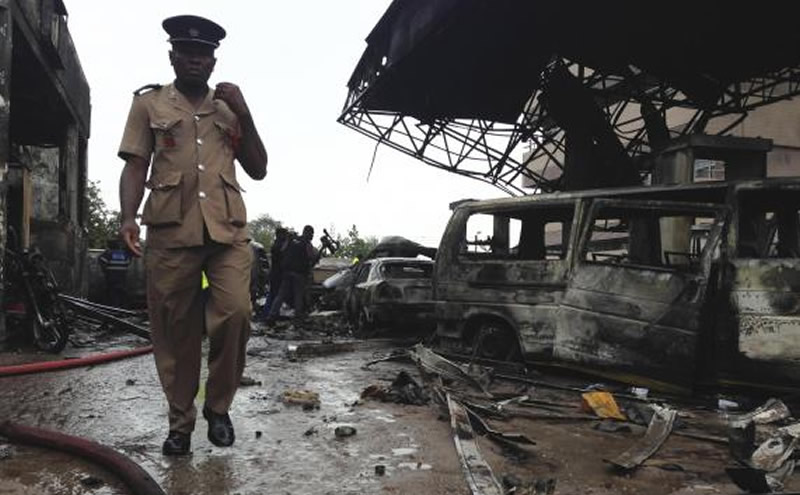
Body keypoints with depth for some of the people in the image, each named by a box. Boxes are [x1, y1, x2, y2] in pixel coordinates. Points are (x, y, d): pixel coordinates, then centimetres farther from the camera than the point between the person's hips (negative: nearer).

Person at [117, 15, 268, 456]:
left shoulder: (229, 107, 20)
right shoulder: (149, 103, 14)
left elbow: (258, 170, 15)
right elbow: (135, 167, 6)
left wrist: (243, 114, 5)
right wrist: (128, 218, -11)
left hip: (227, 229, 1)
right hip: (170, 230, -1)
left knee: (235, 313, -15)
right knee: (174, 332, 2)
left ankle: (219, 407, 7)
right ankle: (180, 423, 17)